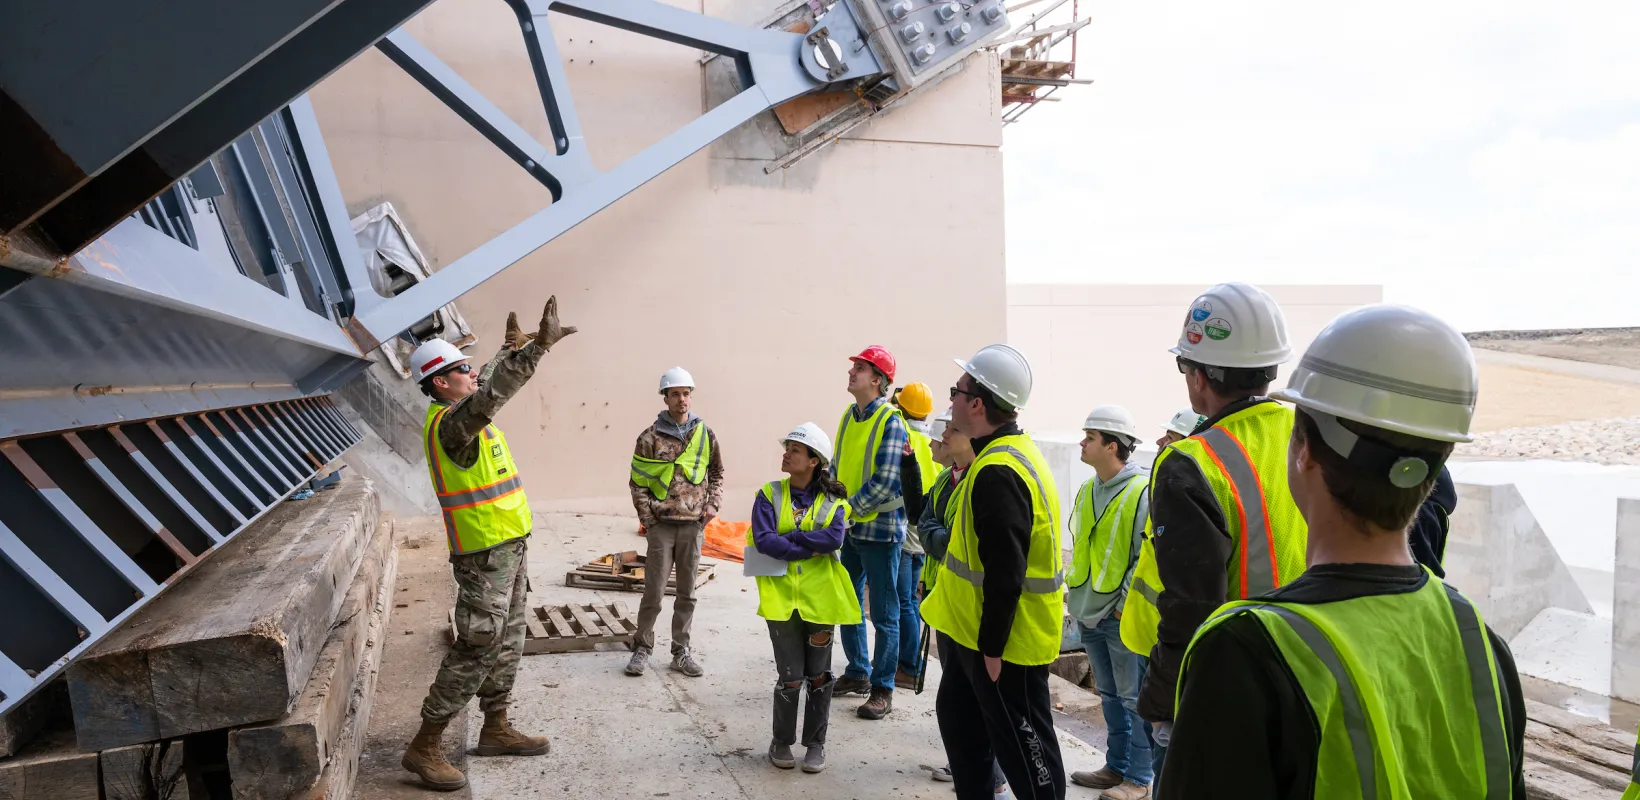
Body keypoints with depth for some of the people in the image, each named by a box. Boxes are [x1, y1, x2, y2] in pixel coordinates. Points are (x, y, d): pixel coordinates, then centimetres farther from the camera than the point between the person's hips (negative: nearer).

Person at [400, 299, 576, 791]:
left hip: (508, 548, 10)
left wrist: (511, 347, 39)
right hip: (484, 554, -10)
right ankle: (424, 747, 3)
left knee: (507, 643, 16)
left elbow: (491, 389, 32)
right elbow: (490, 396, -39)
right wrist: (538, 347, -43)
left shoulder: (461, 414, 10)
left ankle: (495, 730, 28)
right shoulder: (448, 422, -20)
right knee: (476, 649, -6)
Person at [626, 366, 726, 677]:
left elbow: (717, 473, 15)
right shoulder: (650, 437, -5)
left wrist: (713, 504, 3)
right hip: (662, 526, -3)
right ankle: (642, 648, 18)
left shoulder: (705, 435, 4)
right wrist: (648, 518, -5)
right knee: (654, 592, 1)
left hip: (694, 525, 3)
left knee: (687, 593, 10)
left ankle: (681, 652, 20)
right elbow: (637, 482, -1)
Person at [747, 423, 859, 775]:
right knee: (790, 677, 1)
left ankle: (815, 743, 27)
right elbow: (763, 540, -13)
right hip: (781, 597, -1)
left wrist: (786, 537, -14)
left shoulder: (832, 501, 1)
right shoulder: (770, 494, 1)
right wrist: (811, 547, -13)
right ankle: (782, 742, 23)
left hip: (819, 597, 1)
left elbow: (834, 538, -16)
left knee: (818, 675, 10)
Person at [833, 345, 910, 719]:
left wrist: (848, 509, -16)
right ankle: (857, 672, 31)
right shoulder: (849, 416, 9)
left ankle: (883, 688, 12)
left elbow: (884, 482, -20)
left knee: (883, 613, 2)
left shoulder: (891, 421, -14)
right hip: (850, 528, 8)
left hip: (879, 527, -8)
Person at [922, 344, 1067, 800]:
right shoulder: (1004, 454, 8)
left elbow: (1005, 572, -27)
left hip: (1005, 641, -10)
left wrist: (992, 647, -20)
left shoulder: (998, 472, -26)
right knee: (959, 716, 23)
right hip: (977, 630, 10)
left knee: (1021, 744, 3)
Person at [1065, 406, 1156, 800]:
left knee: (1134, 698, 2)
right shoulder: (1087, 490, 10)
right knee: (1109, 694, 17)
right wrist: (1073, 590, 13)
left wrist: (1126, 601, -17)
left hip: (1122, 615, -8)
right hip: (1088, 612, 8)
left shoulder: (1143, 491, -14)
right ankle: (1116, 766, 29)